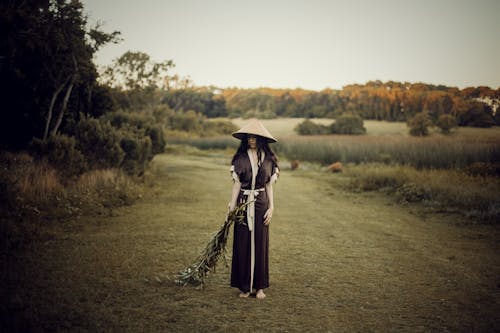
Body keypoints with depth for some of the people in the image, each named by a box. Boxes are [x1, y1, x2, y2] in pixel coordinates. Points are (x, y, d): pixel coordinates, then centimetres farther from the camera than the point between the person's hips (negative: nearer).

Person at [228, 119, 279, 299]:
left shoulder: (268, 159, 4)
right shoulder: (240, 157, 1)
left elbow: (269, 185, 6)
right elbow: (237, 183, 0)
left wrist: (271, 207, -1)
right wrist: (232, 207, -5)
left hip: (261, 204, 1)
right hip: (243, 203, 0)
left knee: (260, 244, 5)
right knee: (242, 244, 2)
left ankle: (260, 286, 16)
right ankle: (244, 286, 13)